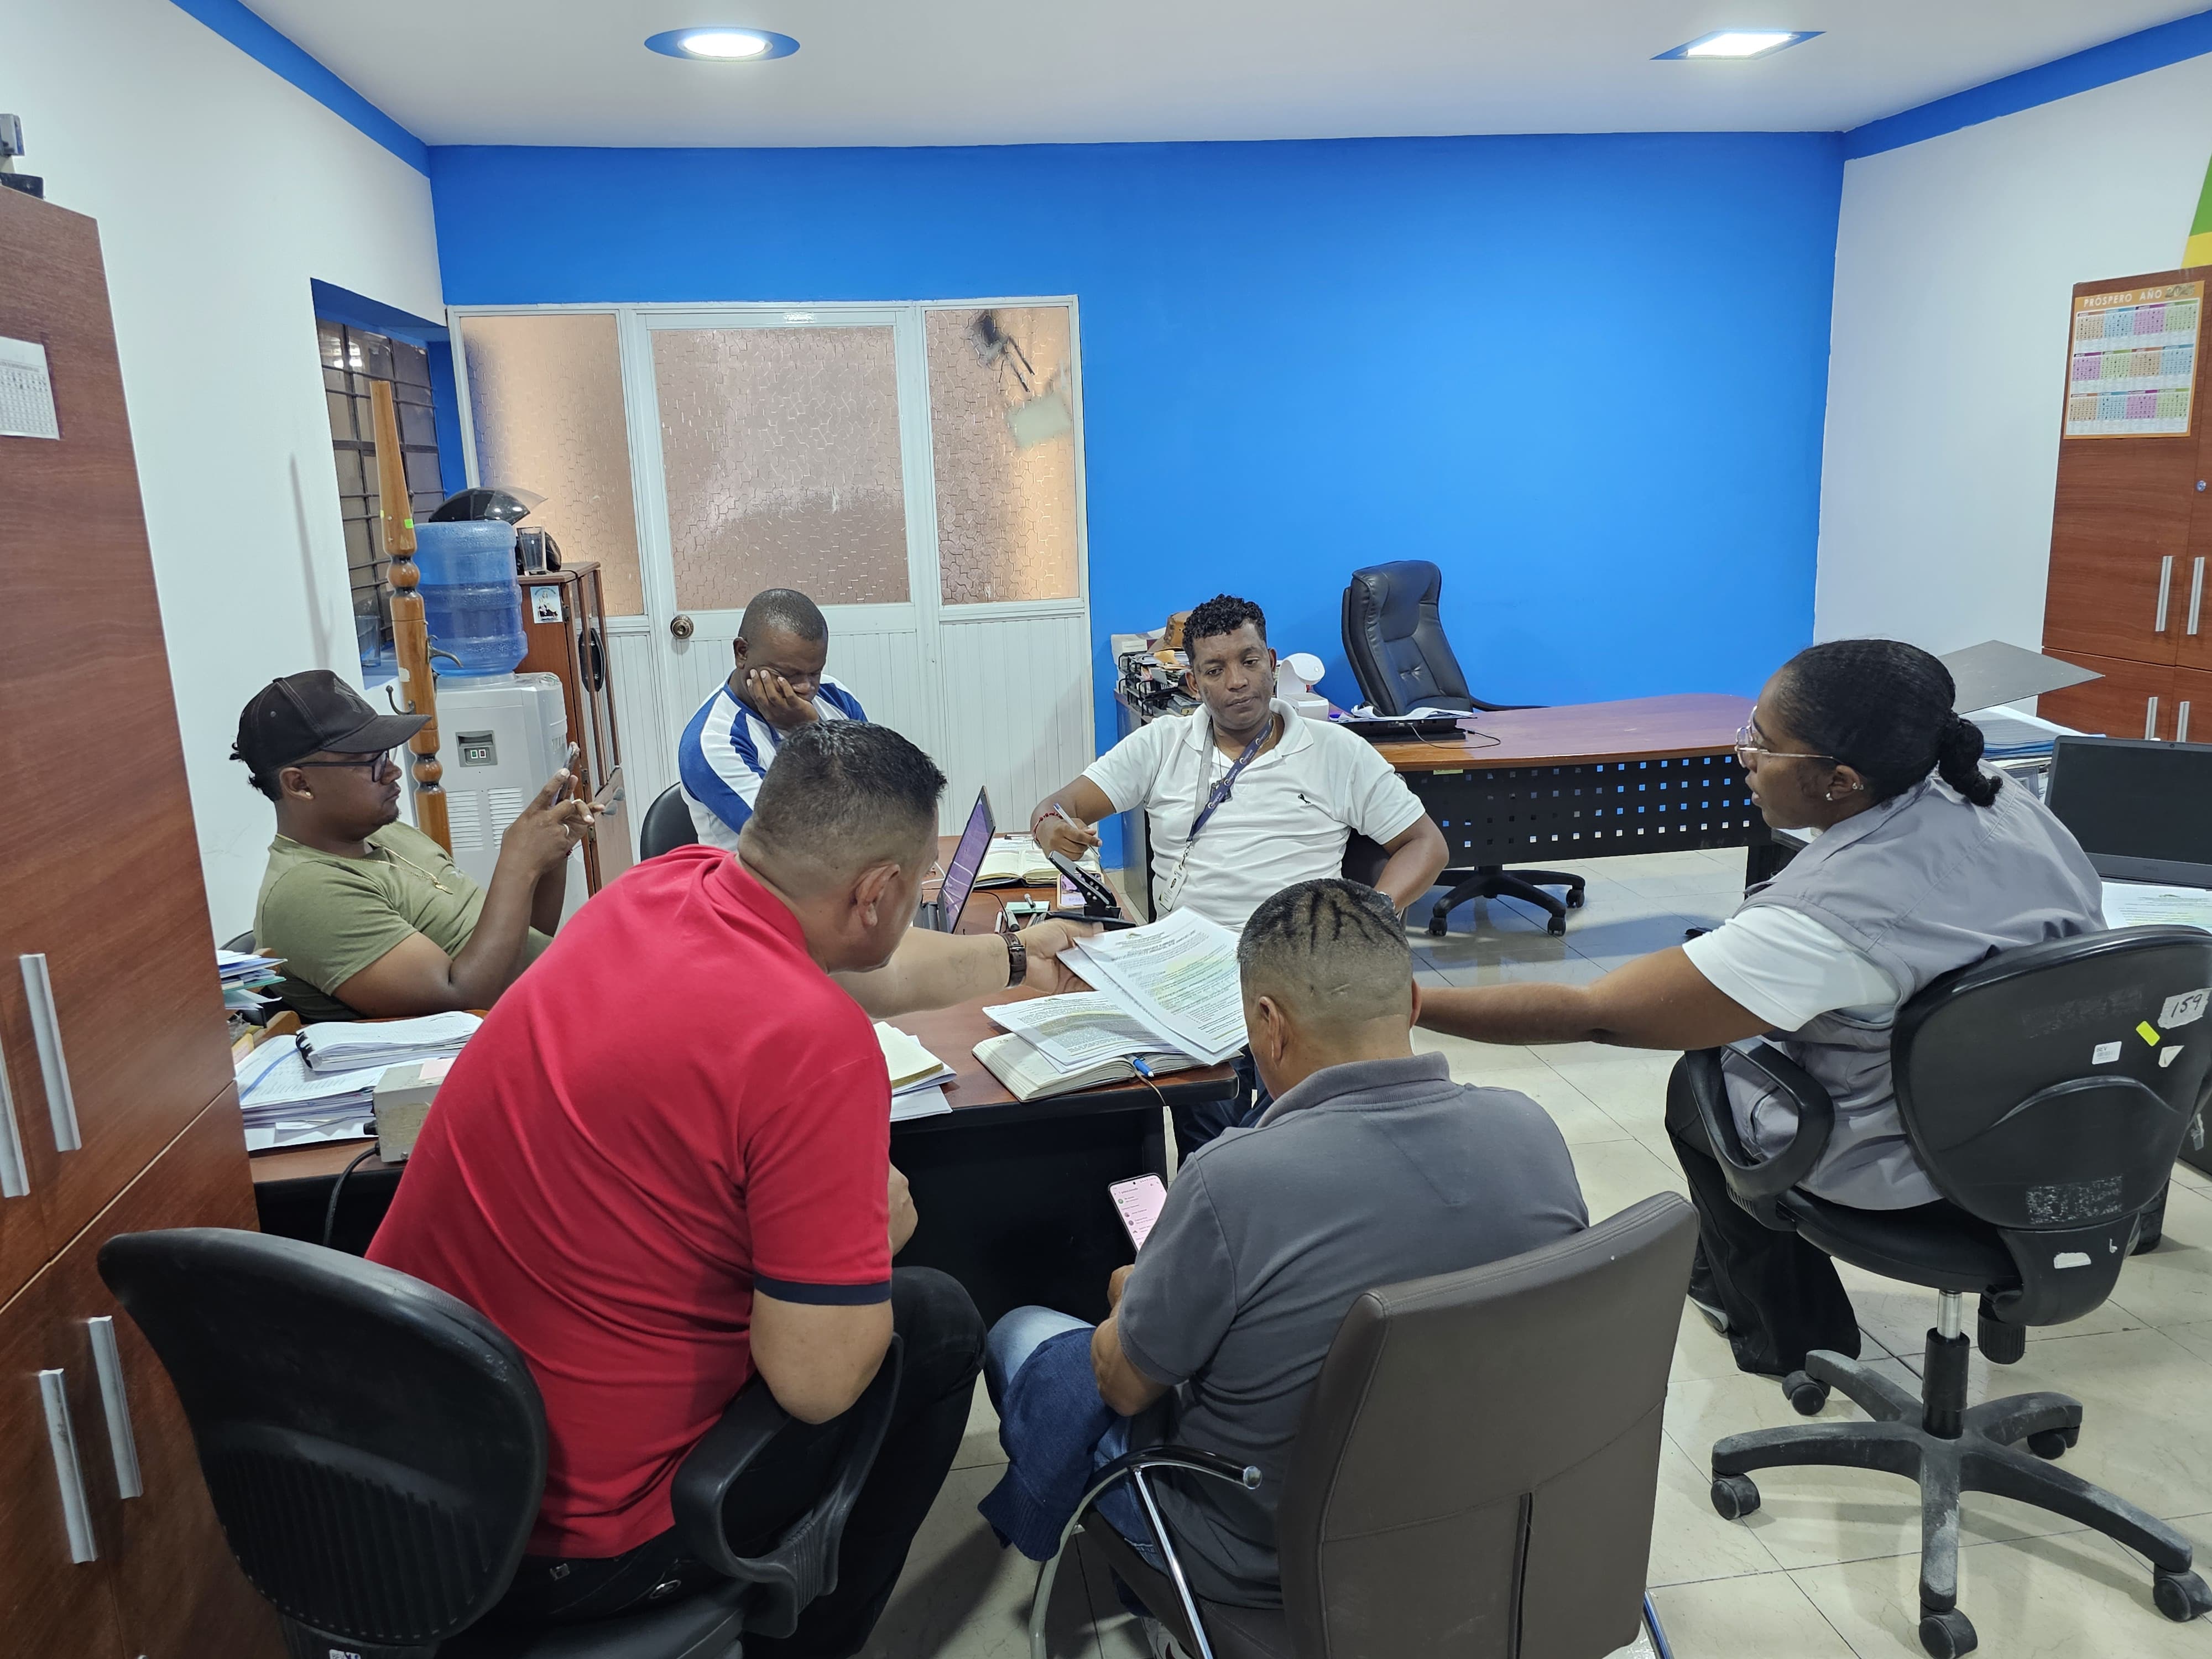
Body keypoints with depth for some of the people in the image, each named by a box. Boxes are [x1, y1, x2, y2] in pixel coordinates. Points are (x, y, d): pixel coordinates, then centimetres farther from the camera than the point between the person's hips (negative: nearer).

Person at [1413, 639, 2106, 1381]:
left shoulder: (1824, 920, -34)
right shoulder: (2006, 800, -13)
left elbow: (1591, 1015, -31)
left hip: (1902, 1169, -7)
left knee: (1700, 1084, 18)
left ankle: (1790, 1336, 33)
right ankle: (1725, 1270, 39)